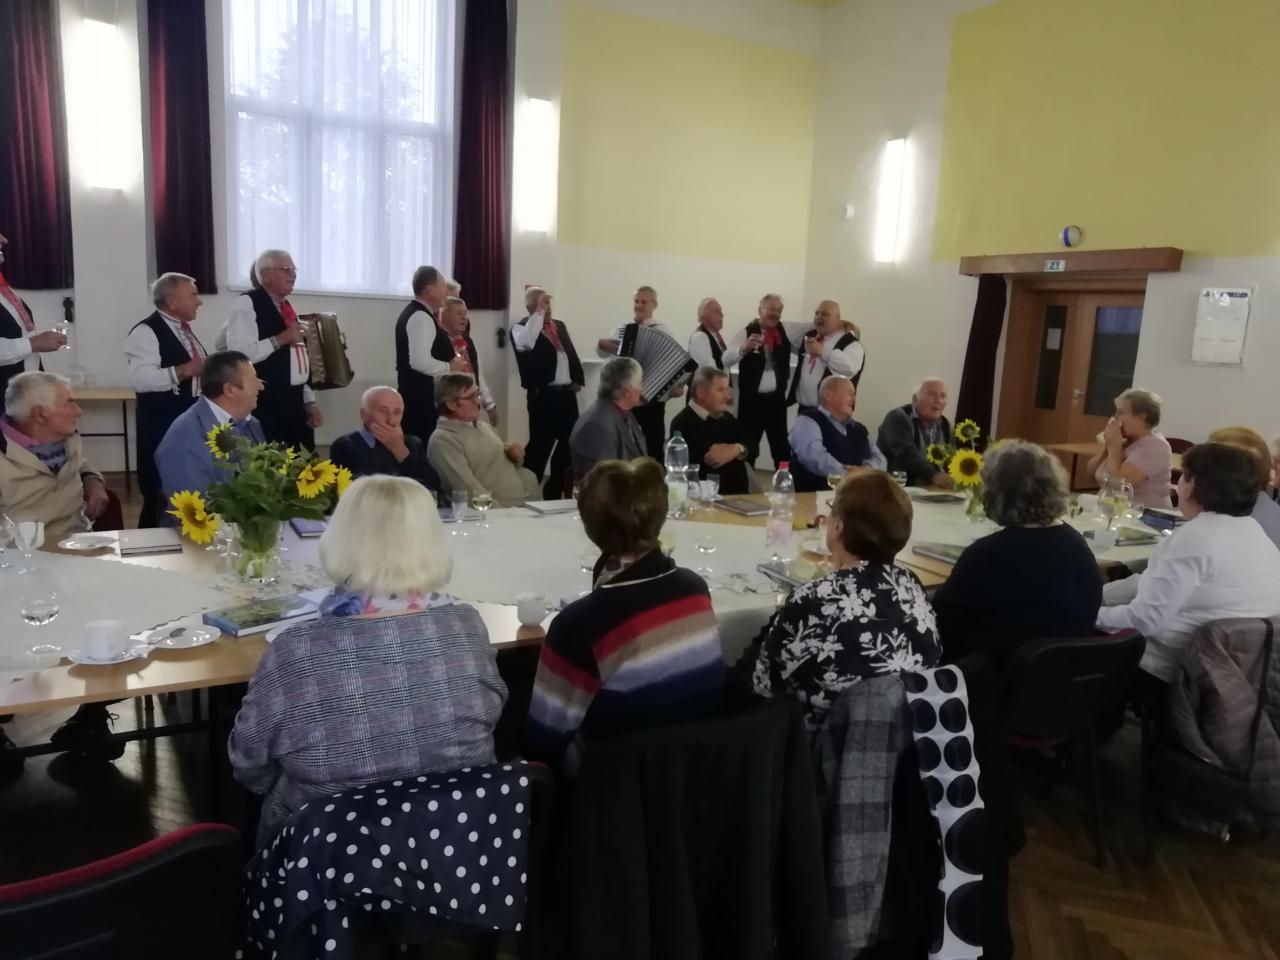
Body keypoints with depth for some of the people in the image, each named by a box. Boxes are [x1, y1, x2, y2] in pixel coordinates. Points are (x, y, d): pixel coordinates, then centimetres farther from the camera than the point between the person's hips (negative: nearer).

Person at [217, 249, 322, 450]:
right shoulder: (248, 303, -9)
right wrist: (280, 340, -19)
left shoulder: (287, 307, 17)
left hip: (294, 400, 8)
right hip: (266, 403, -8)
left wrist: (309, 401, 15)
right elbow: (238, 353, -21)